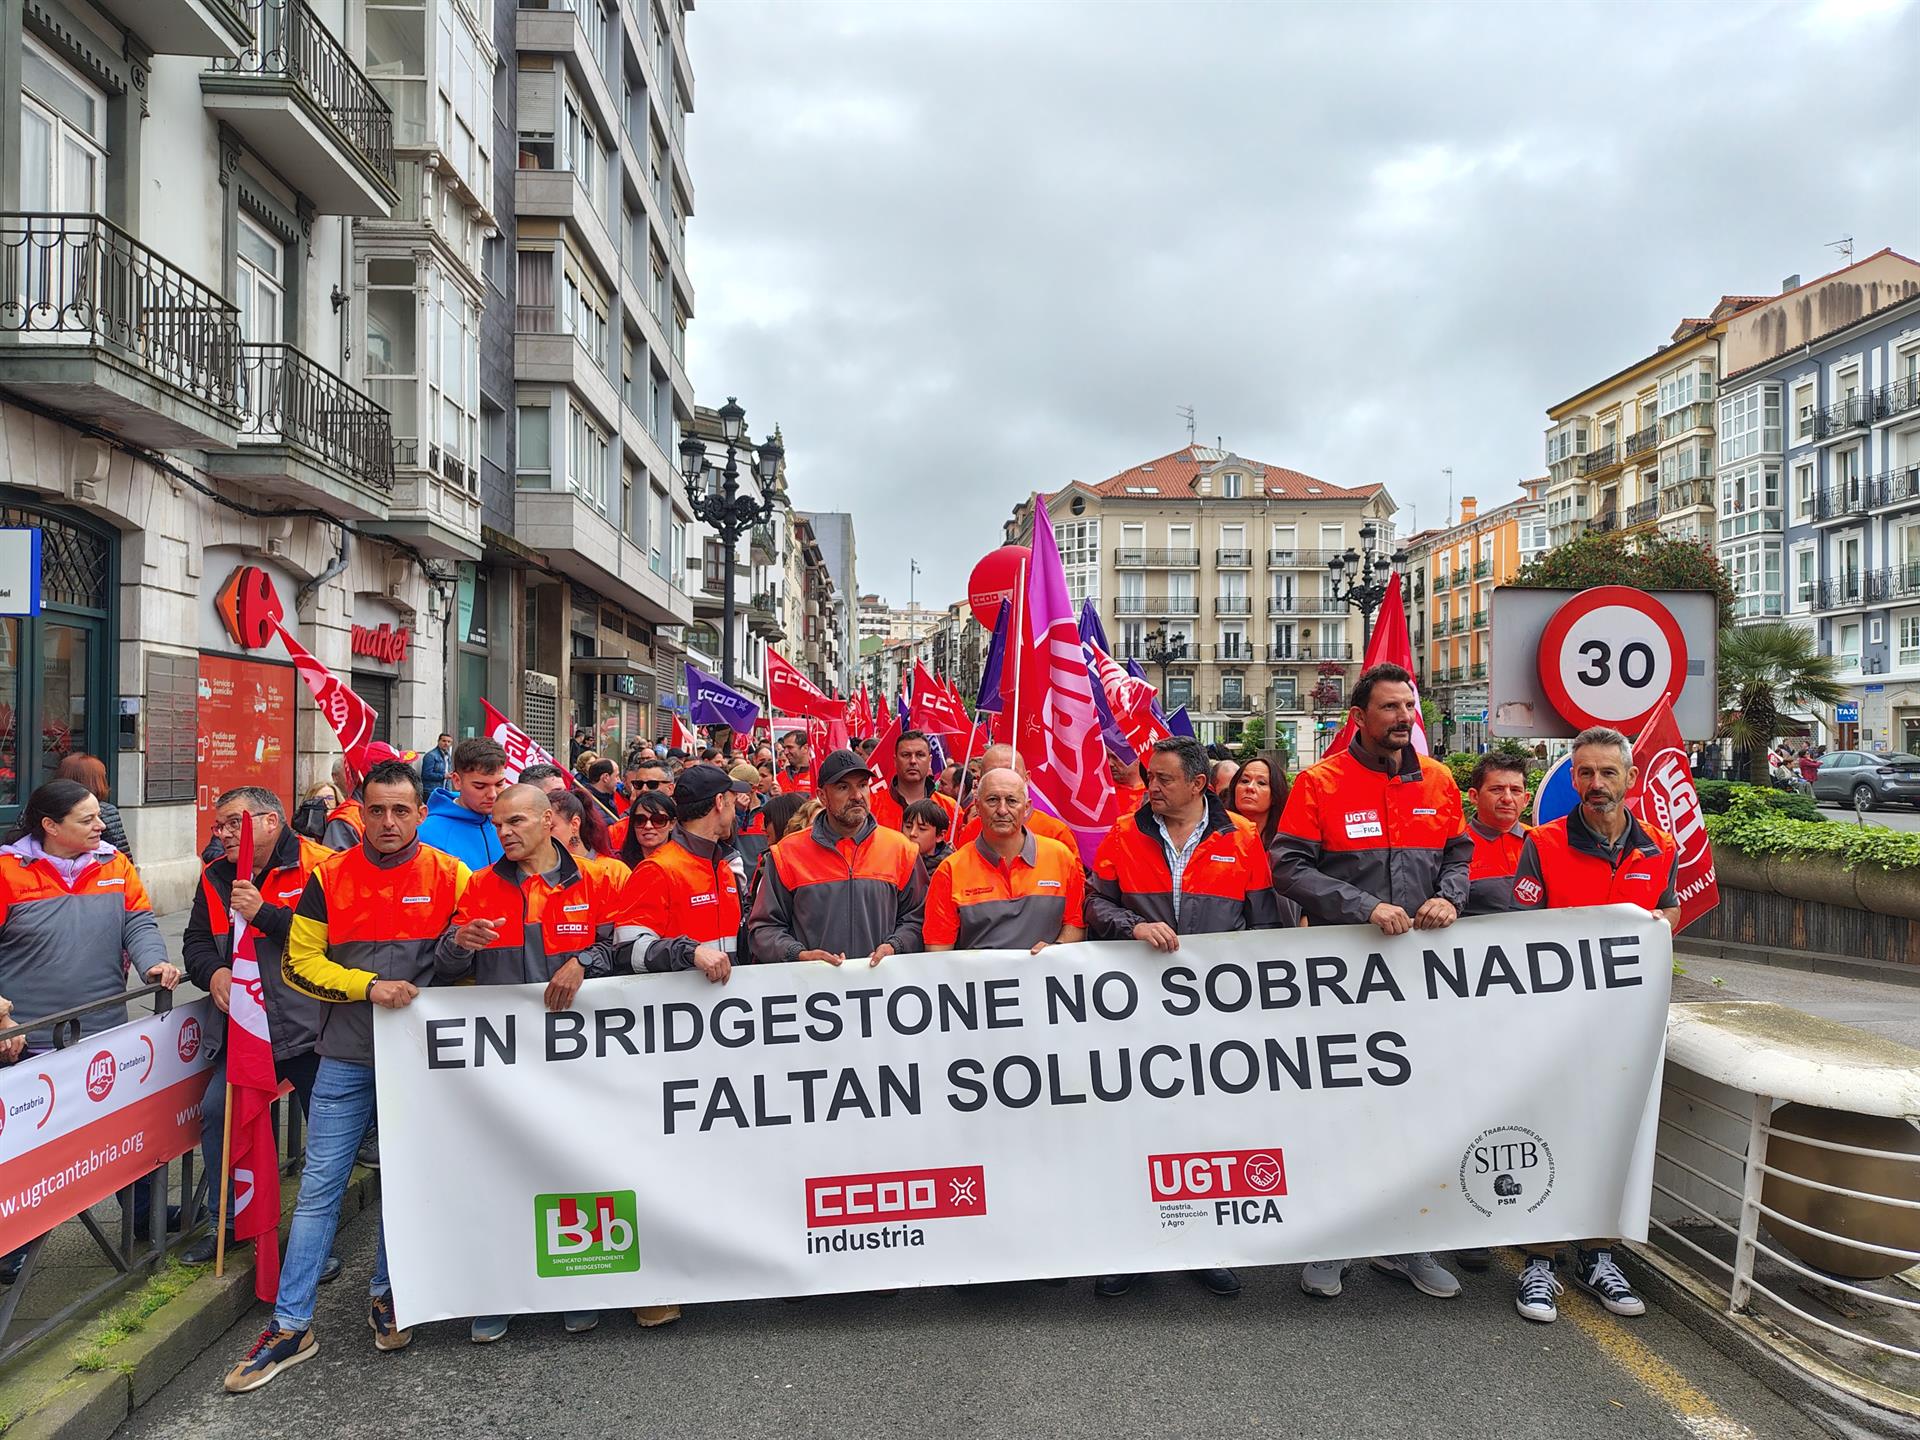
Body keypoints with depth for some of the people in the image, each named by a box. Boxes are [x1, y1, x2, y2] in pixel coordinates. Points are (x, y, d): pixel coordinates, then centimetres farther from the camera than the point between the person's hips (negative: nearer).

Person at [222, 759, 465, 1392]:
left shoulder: (451, 876, -3)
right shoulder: (329, 876, -2)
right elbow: (300, 962, -2)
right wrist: (368, 986, -15)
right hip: (347, 1056, 0)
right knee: (319, 1187, 3)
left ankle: (386, 1296, 32)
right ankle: (291, 1326, 14)